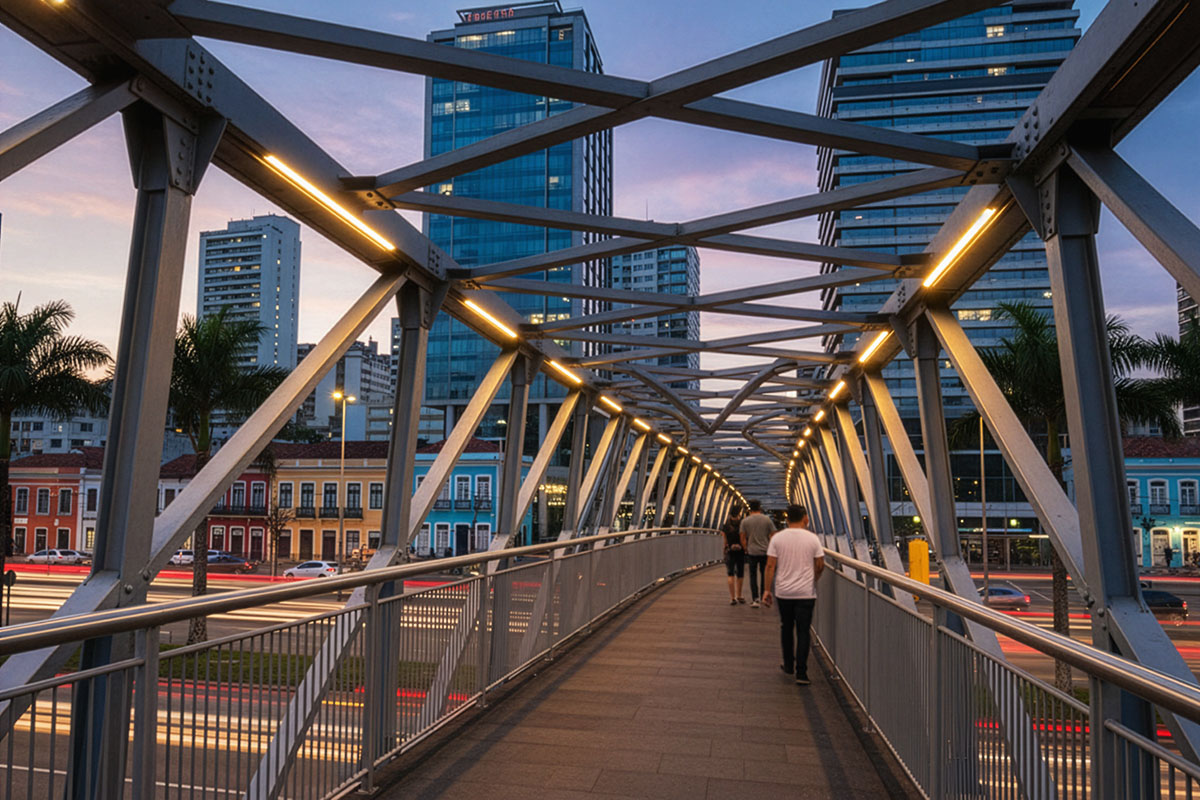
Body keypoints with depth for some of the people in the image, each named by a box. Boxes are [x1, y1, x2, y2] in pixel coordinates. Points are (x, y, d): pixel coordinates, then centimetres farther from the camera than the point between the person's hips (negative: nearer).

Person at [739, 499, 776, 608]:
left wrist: (746, 549, 10)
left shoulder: (745, 521, -2)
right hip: (765, 551, 1)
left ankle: (754, 599, -5)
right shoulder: (767, 519, -1)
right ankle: (763, 597, 24)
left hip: (752, 552, -1)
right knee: (764, 575, 15)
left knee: (753, 575, 4)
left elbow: (743, 538, -2)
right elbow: (773, 535, 0)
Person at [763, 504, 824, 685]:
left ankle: (789, 665, 29)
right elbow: (820, 565, 0)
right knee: (803, 632, 1)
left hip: (783, 592, 1)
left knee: (786, 628, 18)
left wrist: (767, 590, 0)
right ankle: (801, 673, -2)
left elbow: (770, 566, -5)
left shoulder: (777, 538, -3)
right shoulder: (812, 538, -4)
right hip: (806, 593, -1)